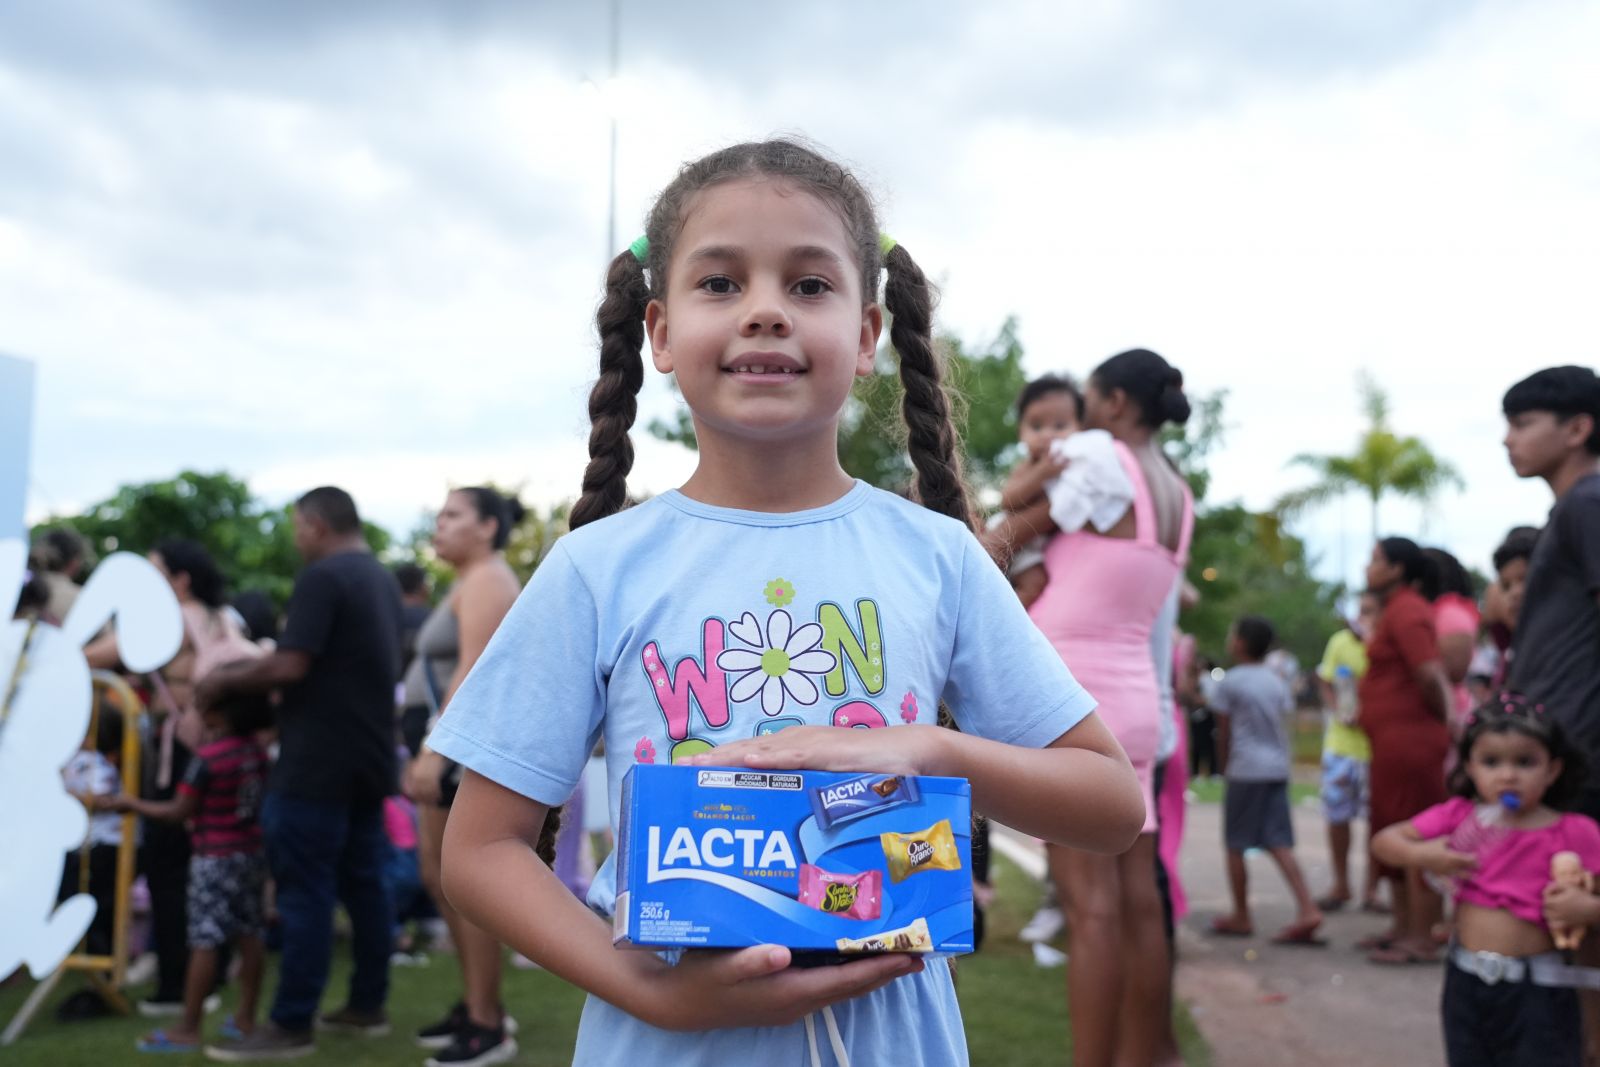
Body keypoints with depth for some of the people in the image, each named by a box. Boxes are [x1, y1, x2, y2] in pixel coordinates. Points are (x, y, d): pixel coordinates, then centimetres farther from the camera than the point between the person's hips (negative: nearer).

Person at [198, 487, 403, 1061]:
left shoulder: (322, 577, -14)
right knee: (362, 881, 13)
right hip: (368, 757, 9)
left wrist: (225, 681, -6)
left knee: (305, 889, -4)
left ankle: (291, 1024, 1)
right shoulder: (383, 580, 15)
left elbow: (291, 665, -21)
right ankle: (368, 1005, 19)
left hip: (318, 761, -9)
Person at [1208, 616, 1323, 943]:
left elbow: (1224, 734, -2)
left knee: (1235, 845, 6)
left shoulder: (1231, 681, -5)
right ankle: (1307, 909, -8)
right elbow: (1284, 727, 10)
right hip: (1277, 769, 6)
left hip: (1245, 770, -5)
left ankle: (1241, 917, 12)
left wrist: (1224, 768, 10)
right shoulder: (1277, 682, 11)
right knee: (1280, 844, 4)